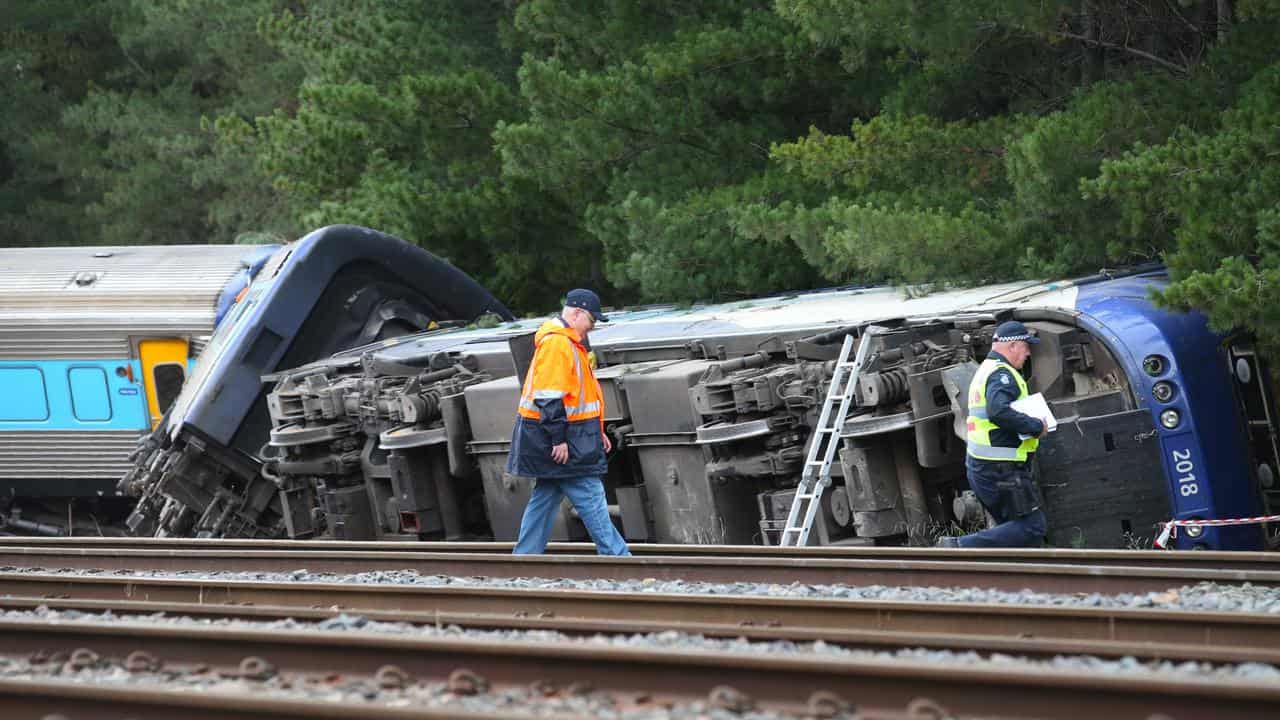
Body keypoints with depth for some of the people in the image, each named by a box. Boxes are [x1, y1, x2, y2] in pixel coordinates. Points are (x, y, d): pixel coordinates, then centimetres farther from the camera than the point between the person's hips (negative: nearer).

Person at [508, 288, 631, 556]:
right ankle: (616, 557, -7)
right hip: (560, 441, -11)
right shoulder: (556, 343, -17)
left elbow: (575, 393, 27)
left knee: (545, 498, 12)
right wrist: (559, 439, -23)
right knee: (591, 498, -8)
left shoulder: (571, 343, 19)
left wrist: (597, 432, 24)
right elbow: (549, 397, -23)